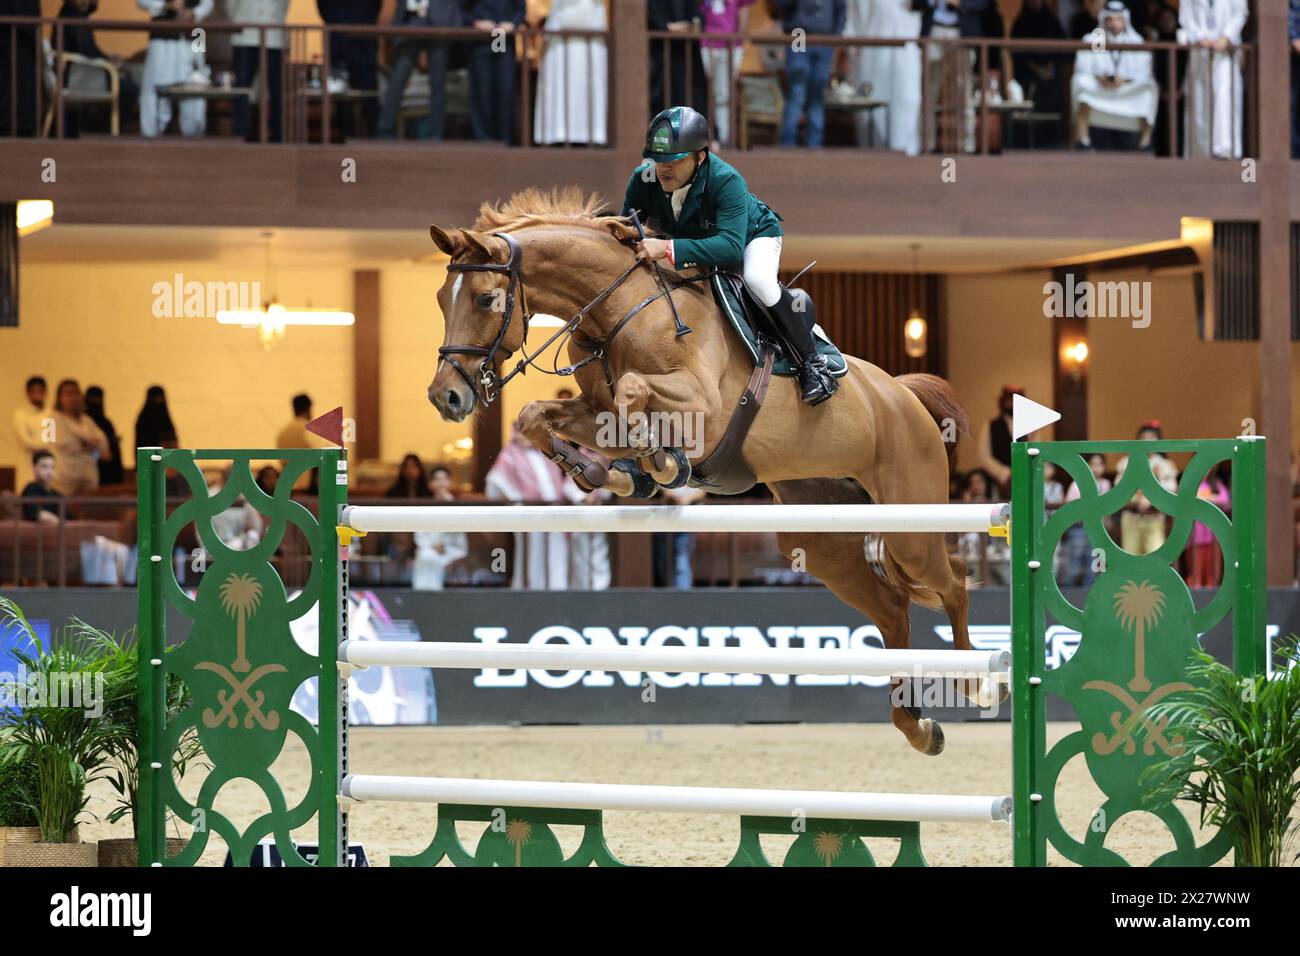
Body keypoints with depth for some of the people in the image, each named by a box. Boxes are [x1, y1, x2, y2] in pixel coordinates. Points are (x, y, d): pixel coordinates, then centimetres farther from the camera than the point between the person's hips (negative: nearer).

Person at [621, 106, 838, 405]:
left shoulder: (726, 181, -41)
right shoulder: (644, 179, -26)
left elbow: (730, 246, -52)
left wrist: (669, 249, -62)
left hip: (753, 234, -6)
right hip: (692, 242, 6)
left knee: (757, 279, -36)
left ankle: (812, 364, -24)